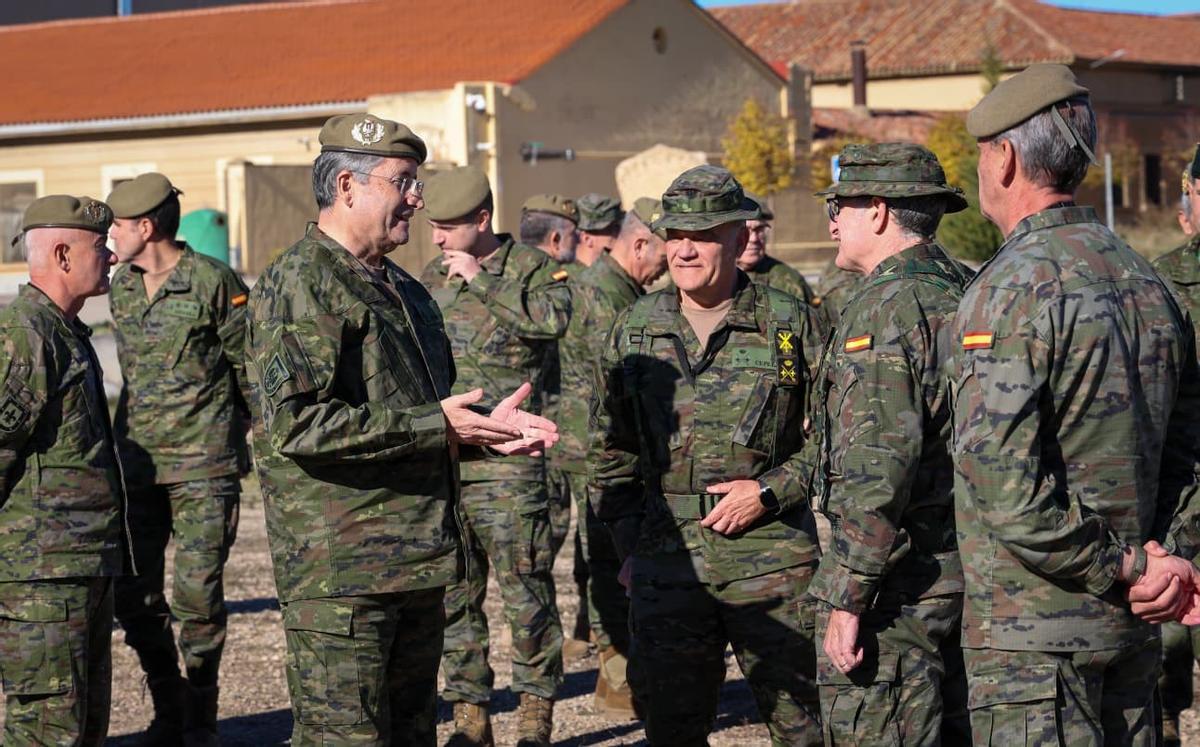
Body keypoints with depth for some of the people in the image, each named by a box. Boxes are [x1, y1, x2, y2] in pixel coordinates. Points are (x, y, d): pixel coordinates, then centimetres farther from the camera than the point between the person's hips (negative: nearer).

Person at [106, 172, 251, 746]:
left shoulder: (214, 282, -9)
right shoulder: (120, 286, 10)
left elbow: (252, 368, -3)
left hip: (204, 466, -6)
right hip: (136, 461, 6)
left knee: (197, 593, -5)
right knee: (132, 594, 4)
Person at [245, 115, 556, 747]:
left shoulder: (404, 291, 19)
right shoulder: (298, 285, -12)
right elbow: (295, 422, -23)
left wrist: (485, 425, 8)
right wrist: (434, 427, -21)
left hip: (417, 564, 9)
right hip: (338, 571, -9)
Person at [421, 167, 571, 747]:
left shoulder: (531, 268, -1)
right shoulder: (430, 279, 14)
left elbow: (555, 318, -23)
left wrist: (482, 282, -17)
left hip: (506, 464, -5)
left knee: (525, 590, -3)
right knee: (451, 592, 8)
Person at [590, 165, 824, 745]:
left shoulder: (790, 324, -1)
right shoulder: (635, 330, 8)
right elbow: (610, 452, 15)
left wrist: (771, 491, -10)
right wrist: (629, 545, 8)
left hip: (773, 566, -3)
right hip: (666, 565, 3)